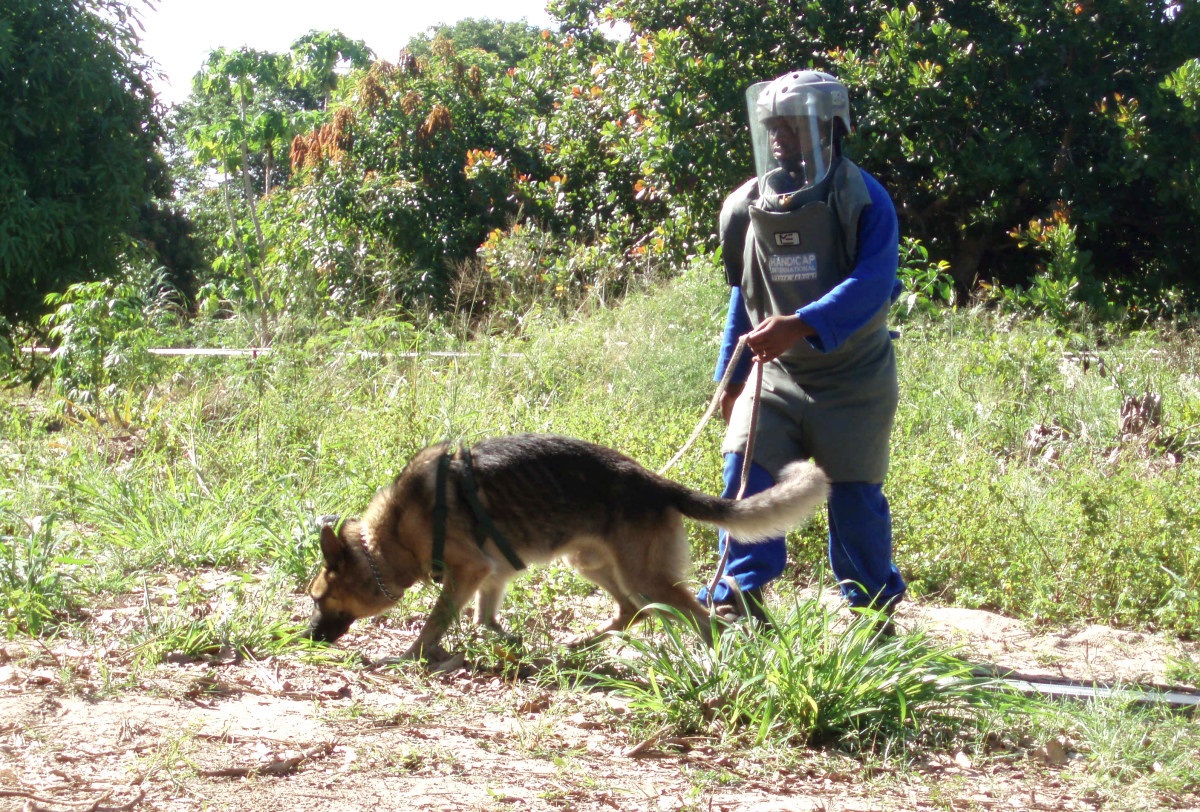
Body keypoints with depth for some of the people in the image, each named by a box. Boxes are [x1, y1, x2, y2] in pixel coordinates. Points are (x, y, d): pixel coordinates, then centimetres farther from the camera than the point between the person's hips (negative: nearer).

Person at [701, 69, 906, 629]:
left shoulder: (863, 201, -13)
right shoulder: (745, 209, 3)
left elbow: (872, 285, -26)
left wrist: (803, 325, -40)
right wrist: (730, 377, 16)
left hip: (853, 378, -4)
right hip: (776, 373, 4)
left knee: (854, 496, 3)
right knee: (744, 473, -12)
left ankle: (873, 607, 21)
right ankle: (740, 594, -3)